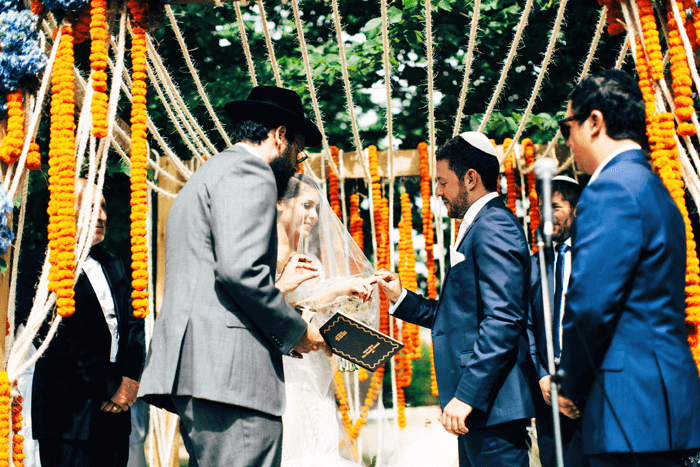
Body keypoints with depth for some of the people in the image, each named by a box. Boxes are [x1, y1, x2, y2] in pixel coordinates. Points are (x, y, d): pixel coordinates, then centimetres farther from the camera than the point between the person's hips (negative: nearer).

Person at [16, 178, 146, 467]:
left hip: (115, 411, 6)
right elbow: (55, 339, -13)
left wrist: (131, 378, -4)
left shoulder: (113, 266, 17)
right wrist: (109, 386, -13)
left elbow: (134, 323, 13)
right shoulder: (36, 265, -5)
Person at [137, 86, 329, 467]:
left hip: (193, 365, 10)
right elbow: (239, 269, -18)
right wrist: (296, 331, -7)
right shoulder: (250, 173, -4)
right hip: (231, 370, -10)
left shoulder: (209, 173, 29)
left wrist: (276, 280, 31)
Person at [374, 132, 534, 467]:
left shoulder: (493, 226, -12)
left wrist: (467, 394, -24)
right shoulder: (482, 226, 21)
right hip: (476, 403, 11)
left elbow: (503, 319, -22)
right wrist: (401, 298, 17)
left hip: (491, 402, -11)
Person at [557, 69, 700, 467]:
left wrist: (574, 387, -5)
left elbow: (589, 304, -20)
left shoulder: (612, 186, -13)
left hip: (633, 405, -10)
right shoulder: (655, 189, 19)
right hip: (667, 398, 10)